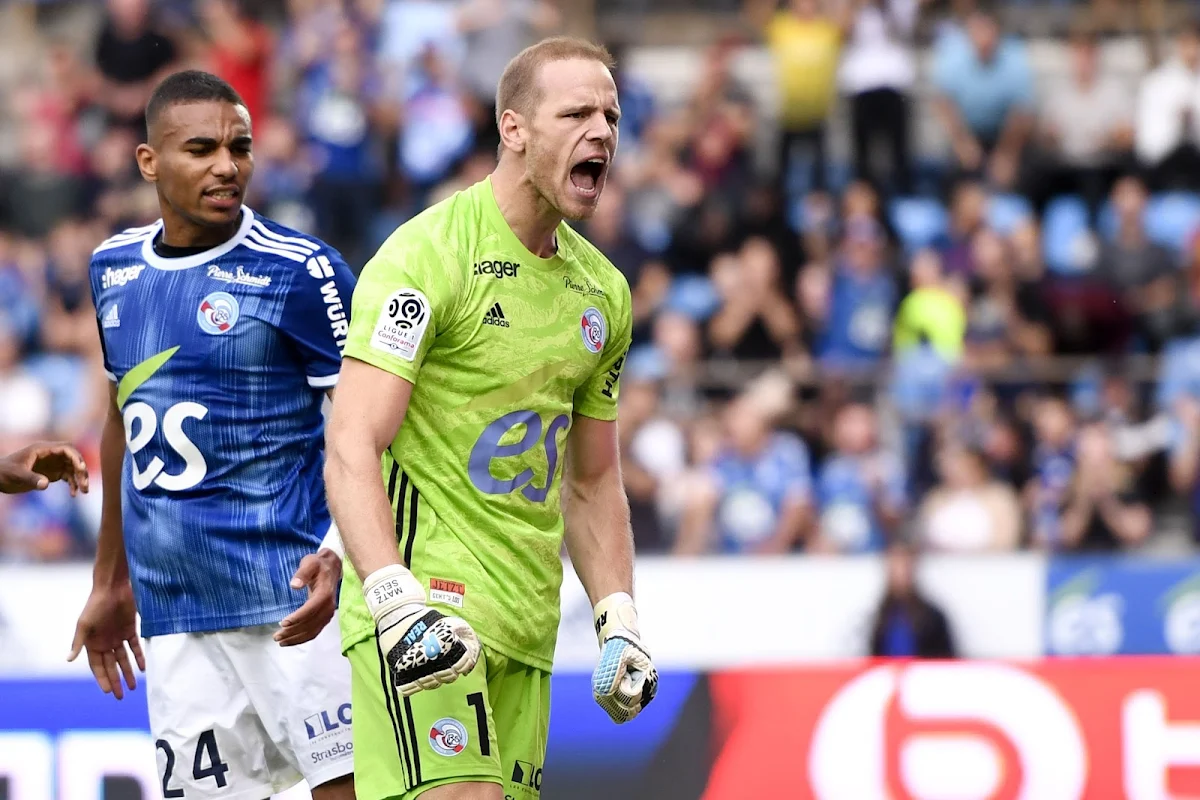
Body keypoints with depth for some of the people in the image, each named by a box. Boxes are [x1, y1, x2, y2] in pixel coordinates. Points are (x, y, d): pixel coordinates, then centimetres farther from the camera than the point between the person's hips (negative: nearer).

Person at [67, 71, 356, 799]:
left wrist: (339, 555, -24)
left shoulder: (301, 272, -7)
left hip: (291, 597, -5)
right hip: (171, 611, 5)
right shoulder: (114, 269, 12)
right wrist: (111, 581, 27)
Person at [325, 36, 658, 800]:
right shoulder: (427, 256, -10)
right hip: (424, 591, -8)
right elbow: (352, 450, -17)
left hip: (527, 622, 8)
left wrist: (620, 621, 12)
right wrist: (397, 600, -29)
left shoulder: (603, 291, 14)